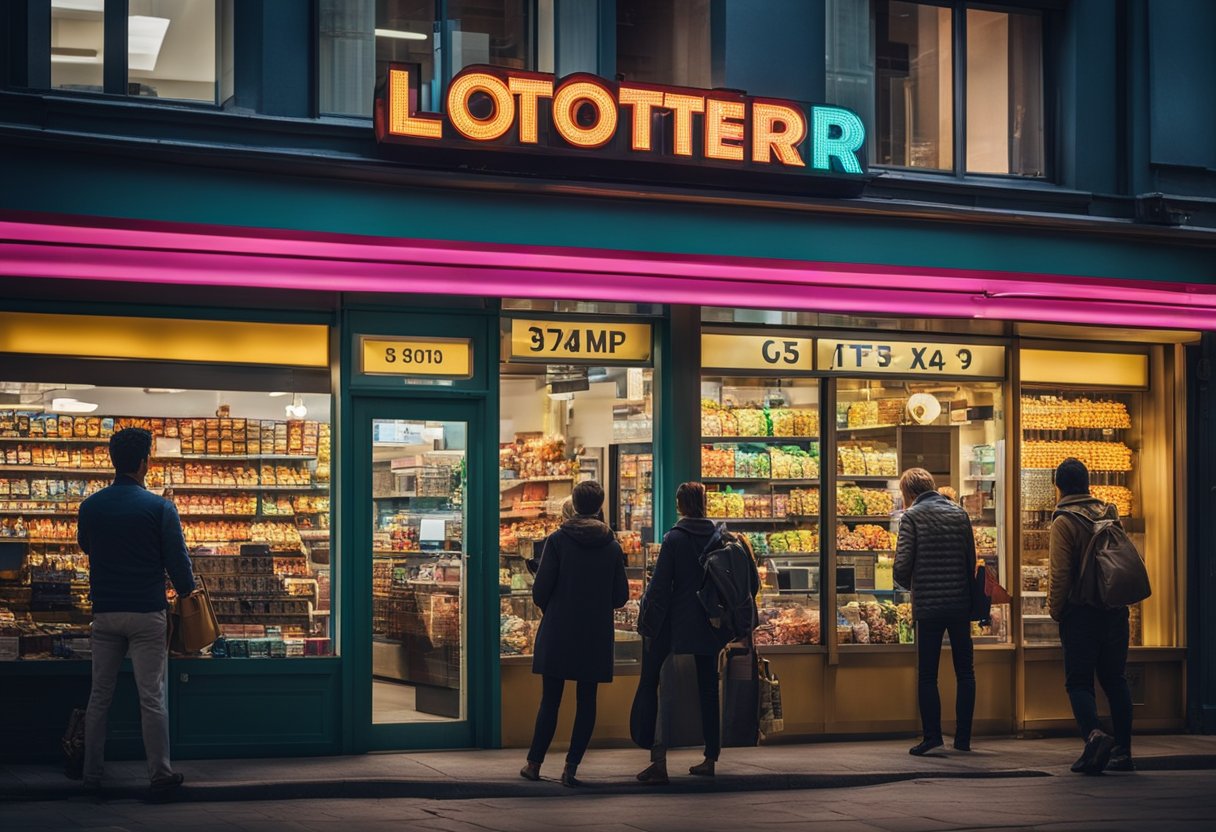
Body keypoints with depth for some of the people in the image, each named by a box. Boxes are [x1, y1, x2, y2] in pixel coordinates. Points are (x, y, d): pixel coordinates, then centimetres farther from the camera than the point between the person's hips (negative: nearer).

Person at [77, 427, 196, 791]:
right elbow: (177, 559, -6)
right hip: (147, 613, -3)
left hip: (104, 612, 4)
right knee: (152, 697, 1)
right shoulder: (159, 508, -10)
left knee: (99, 696, 11)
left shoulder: (91, 506, 2)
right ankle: (160, 772, 5)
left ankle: (92, 773, 13)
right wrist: (186, 592, 12)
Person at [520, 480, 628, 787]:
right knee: (587, 701, 6)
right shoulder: (612, 545, 1)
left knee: (550, 700, 6)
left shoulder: (558, 540, -7)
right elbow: (621, 595, 4)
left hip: (558, 634, -1)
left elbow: (540, 589, -8)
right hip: (597, 635, 1)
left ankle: (534, 763, 13)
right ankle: (571, 766, 2)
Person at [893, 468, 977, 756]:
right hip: (960, 604, 4)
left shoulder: (912, 516, -6)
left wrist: (910, 586, 9)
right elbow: (971, 559, 7)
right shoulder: (959, 513, 8)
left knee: (927, 675, 3)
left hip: (928, 606, -4)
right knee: (965, 672, 11)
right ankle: (963, 737, 12)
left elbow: (902, 566, -12)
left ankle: (932, 735, -2)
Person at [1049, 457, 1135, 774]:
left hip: (1081, 611, -5)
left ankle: (1094, 734, -25)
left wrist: (1055, 610, -2)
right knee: (1115, 679, 12)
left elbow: (1060, 573, -13)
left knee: (1079, 680, -1)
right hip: (1115, 610, 5)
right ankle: (1123, 751, 10)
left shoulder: (1064, 521, -8)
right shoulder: (1109, 514, 10)